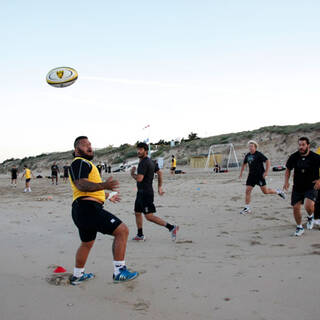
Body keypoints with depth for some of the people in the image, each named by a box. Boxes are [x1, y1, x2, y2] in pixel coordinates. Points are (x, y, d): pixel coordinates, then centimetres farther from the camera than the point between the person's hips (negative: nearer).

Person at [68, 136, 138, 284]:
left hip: (81, 210, 11)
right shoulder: (79, 162, -7)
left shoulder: (84, 164, 26)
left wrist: (108, 196, 45)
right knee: (122, 230, -12)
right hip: (88, 208, -11)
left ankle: (77, 275, 41)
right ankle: (119, 272, -10)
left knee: (87, 243, 26)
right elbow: (81, 184, -24)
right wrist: (104, 185, -38)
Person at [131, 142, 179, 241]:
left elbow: (139, 178, -25)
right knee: (137, 213, 17)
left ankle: (171, 227, -9)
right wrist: (159, 187, 22)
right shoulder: (150, 161, 14)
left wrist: (132, 173, -5)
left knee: (149, 216, -9)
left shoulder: (143, 163, -18)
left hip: (146, 193, -10)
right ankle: (140, 235, 25)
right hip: (141, 192, 10)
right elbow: (159, 172, 21)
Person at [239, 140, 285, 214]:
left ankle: (278, 192, 24)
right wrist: (241, 173, 23)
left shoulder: (259, 154, -9)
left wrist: (266, 172, -17)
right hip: (251, 175, 6)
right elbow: (244, 164, 25)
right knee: (247, 191, -3)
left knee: (265, 191, -3)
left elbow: (268, 161, -11)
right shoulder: (247, 155, 9)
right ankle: (247, 208, 3)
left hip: (260, 175, -6)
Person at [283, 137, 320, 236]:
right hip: (297, 187, 3)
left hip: (311, 187, -3)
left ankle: (310, 218, 12)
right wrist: (286, 181, -2)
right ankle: (299, 228, 27)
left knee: (308, 206, -24)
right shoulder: (294, 157, -2)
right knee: (296, 208, 3)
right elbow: (288, 169, 12)